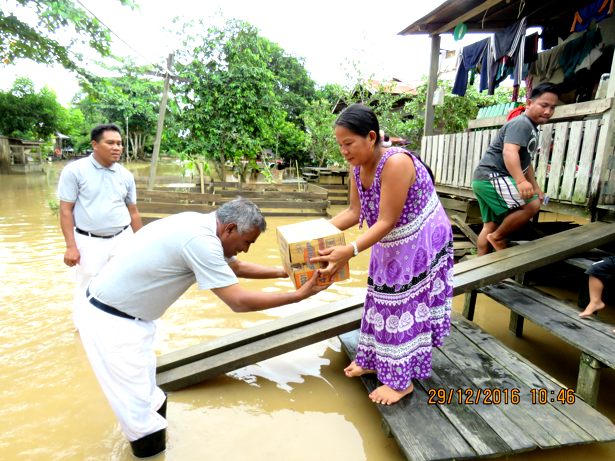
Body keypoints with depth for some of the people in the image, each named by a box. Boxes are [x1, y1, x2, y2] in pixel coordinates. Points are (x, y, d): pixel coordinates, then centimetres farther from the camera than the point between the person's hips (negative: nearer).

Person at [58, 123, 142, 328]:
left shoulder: (126, 175, 3)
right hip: (89, 242, -3)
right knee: (88, 288, 6)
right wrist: (71, 246, -12)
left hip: (123, 239, 4)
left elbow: (133, 212, 10)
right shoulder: (75, 170, -8)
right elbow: (65, 210, -7)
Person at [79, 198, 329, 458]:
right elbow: (238, 301, -28)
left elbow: (236, 266, 14)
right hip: (111, 323, -10)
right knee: (141, 411, 0)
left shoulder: (201, 226, 0)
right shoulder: (200, 241, -30)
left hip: (128, 317, 10)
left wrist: (283, 272, 9)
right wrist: (299, 295, -21)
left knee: (147, 396, 23)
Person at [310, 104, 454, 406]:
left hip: (421, 244, -8)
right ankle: (374, 360, 37)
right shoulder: (358, 167, -6)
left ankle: (402, 380, 19)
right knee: (383, 302, 18)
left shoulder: (396, 163, -31)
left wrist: (350, 252, -37)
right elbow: (354, 212, -2)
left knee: (408, 307, 1)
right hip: (390, 245, 8)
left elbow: (386, 222, -31)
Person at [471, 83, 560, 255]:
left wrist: (536, 187, 32)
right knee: (531, 205, -22)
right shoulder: (521, 123, -11)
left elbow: (526, 162, 32)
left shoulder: (531, 129, 23)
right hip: (491, 176, -11)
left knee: (490, 225, 12)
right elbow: (509, 152, -28)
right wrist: (521, 181, -40)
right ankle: (498, 237, -7)